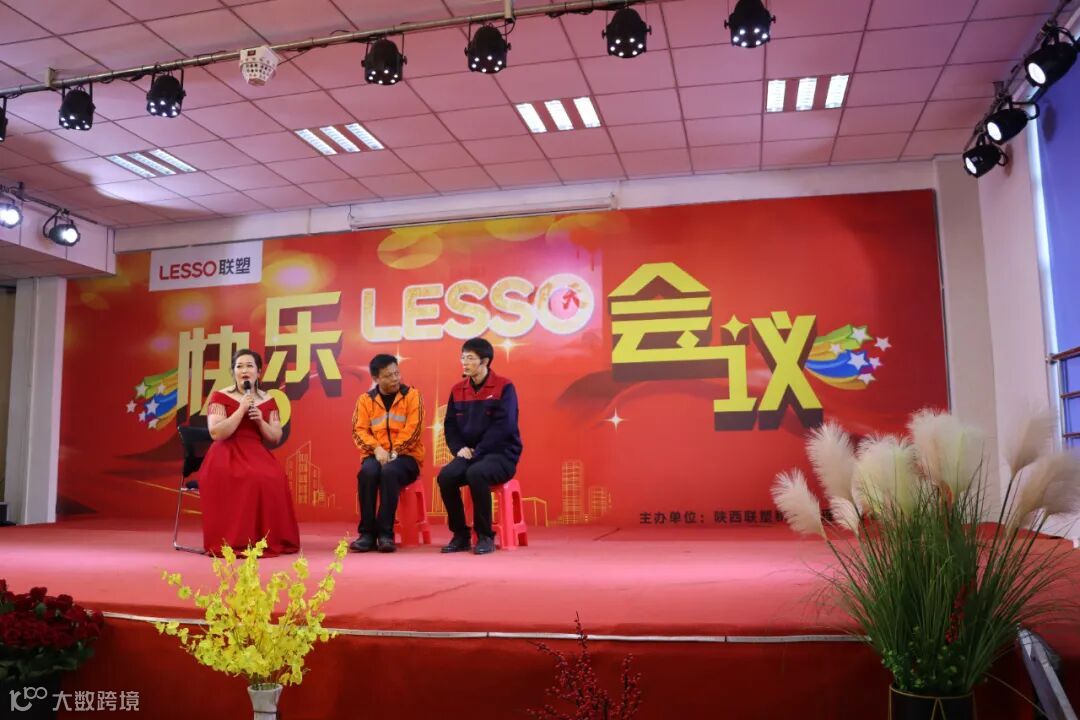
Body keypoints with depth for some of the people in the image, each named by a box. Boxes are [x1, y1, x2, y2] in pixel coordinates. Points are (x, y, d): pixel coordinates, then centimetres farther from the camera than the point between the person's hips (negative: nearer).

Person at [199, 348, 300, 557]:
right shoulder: (220, 397, 1)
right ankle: (235, 541, -20)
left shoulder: (268, 401, 12)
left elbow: (276, 439, 11)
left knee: (275, 479, -29)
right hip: (226, 456, -4)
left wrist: (260, 421, -7)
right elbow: (216, 433, -11)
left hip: (257, 456, 4)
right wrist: (241, 410, -15)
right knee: (251, 481, -35)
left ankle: (270, 540, -13)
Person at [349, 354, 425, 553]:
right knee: (367, 471, -32)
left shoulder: (412, 395, 1)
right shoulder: (365, 399, 8)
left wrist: (394, 452, -20)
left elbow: (413, 430, -9)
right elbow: (359, 430, -1)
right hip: (376, 456, 2)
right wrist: (376, 449, -19)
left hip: (406, 456, -2)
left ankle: (385, 533, -26)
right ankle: (367, 533, -22)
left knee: (389, 471, -35)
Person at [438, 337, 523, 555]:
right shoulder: (457, 390, 11)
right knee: (446, 476, -25)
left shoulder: (504, 387, -6)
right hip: (469, 454, 5)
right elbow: (450, 424, 11)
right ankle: (460, 535, -9)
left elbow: (503, 426, -14)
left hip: (501, 455, -5)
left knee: (476, 474, -36)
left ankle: (485, 536, -20)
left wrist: (477, 452, -19)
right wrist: (459, 448, -9)